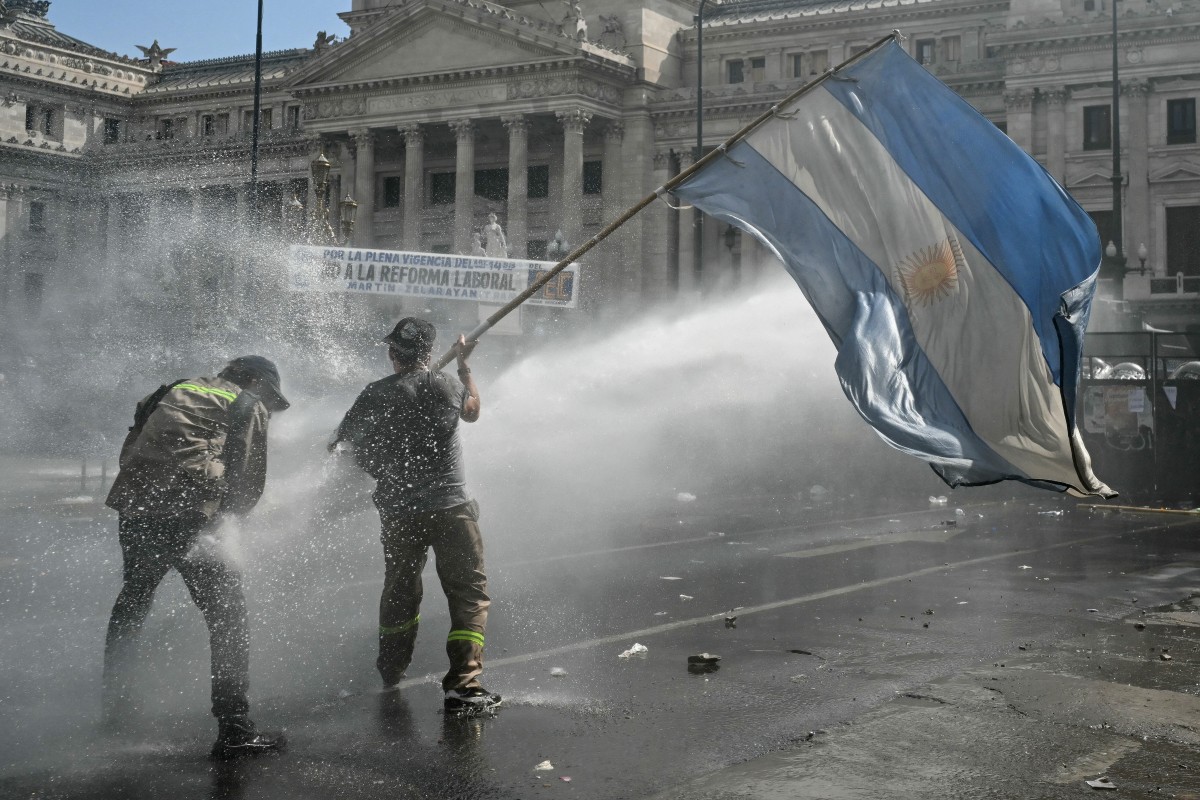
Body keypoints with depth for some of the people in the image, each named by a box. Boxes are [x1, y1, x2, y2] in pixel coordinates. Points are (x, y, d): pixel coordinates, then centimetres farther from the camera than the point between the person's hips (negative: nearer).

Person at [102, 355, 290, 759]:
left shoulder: (176, 390, 28)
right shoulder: (249, 406, 11)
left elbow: (130, 452, 24)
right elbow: (248, 485, 7)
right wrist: (222, 510, 25)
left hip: (133, 507, 7)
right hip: (186, 516, -7)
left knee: (133, 601, 26)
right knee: (227, 613, 0)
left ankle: (114, 708, 39)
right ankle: (233, 729, -4)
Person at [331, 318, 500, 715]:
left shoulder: (376, 394, -3)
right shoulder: (446, 384, -3)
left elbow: (340, 446, 5)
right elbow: (472, 411, 20)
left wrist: (375, 466, 22)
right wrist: (463, 365, 31)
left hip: (398, 513, 2)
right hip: (450, 507, -2)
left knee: (400, 591, 21)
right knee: (469, 593, 1)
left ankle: (390, 671, 38)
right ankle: (463, 684, -11)